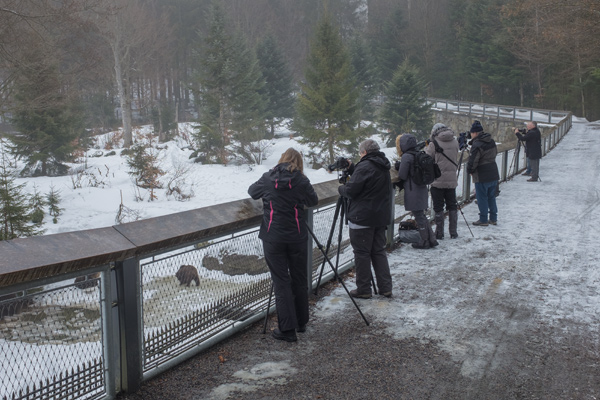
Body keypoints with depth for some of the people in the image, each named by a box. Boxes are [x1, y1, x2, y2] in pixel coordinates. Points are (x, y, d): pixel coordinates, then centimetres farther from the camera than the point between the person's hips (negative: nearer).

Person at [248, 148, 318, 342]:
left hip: (273, 237, 0)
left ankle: (287, 329, 0)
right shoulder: (301, 181, -4)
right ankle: (301, 323, 26)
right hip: (297, 237, 1)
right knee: (299, 280, 14)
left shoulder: (267, 179, -1)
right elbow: (313, 201, 7)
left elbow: (252, 191, 15)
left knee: (281, 282, 2)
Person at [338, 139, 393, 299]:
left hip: (362, 218, -8)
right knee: (379, 251, 14)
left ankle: (363, 289, 5)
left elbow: (351, 190, -16)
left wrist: (341, 188, 5)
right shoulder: (383, 167, 11)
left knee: (362, 253, 0)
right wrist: (351, 168, 17)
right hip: (381, 217, 8)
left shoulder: (364, 167, -16)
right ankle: (385, 287, 14)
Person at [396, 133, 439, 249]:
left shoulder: (406, 157, -16)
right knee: (421, 215, 18)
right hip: (422, 189, 8)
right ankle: (431, 239, 21)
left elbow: (402, 175, -15)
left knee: (419, 216, 2)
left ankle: (424, 242, 11)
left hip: (413, 192, -8)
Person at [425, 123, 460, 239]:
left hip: (438, 181, -4)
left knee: (438, 208, 5)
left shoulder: (434, 144, -12)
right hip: (451, 180, 4)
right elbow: (455, 158, 13)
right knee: (452, 206, 14)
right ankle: (453, 233, 16)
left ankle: (439, 233, 8)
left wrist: (427, 147, 8)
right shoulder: (455, 142, 2)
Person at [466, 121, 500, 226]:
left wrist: (469, 170, 1)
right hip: (493, 174, 8)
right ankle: (493, 218, 23)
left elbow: (472, 161, -21)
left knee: (482, 198, 3)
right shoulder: (491, 141, 6)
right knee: (491, 197, 16)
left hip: (482, 176, -8)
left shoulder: (477, 145, -20)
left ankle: (483, 220, 8)